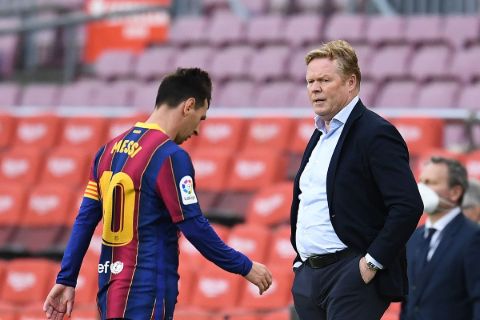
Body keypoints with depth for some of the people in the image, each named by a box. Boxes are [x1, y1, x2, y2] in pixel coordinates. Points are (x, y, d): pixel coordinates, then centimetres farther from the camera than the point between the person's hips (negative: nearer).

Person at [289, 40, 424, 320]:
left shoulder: (376, 134, -10)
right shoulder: (320, 135, 18)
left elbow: (408, 206, -18)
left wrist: (372, 262, -18)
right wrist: (301, 260, 18)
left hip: (352, 277, -9)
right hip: (308, 276, 9)